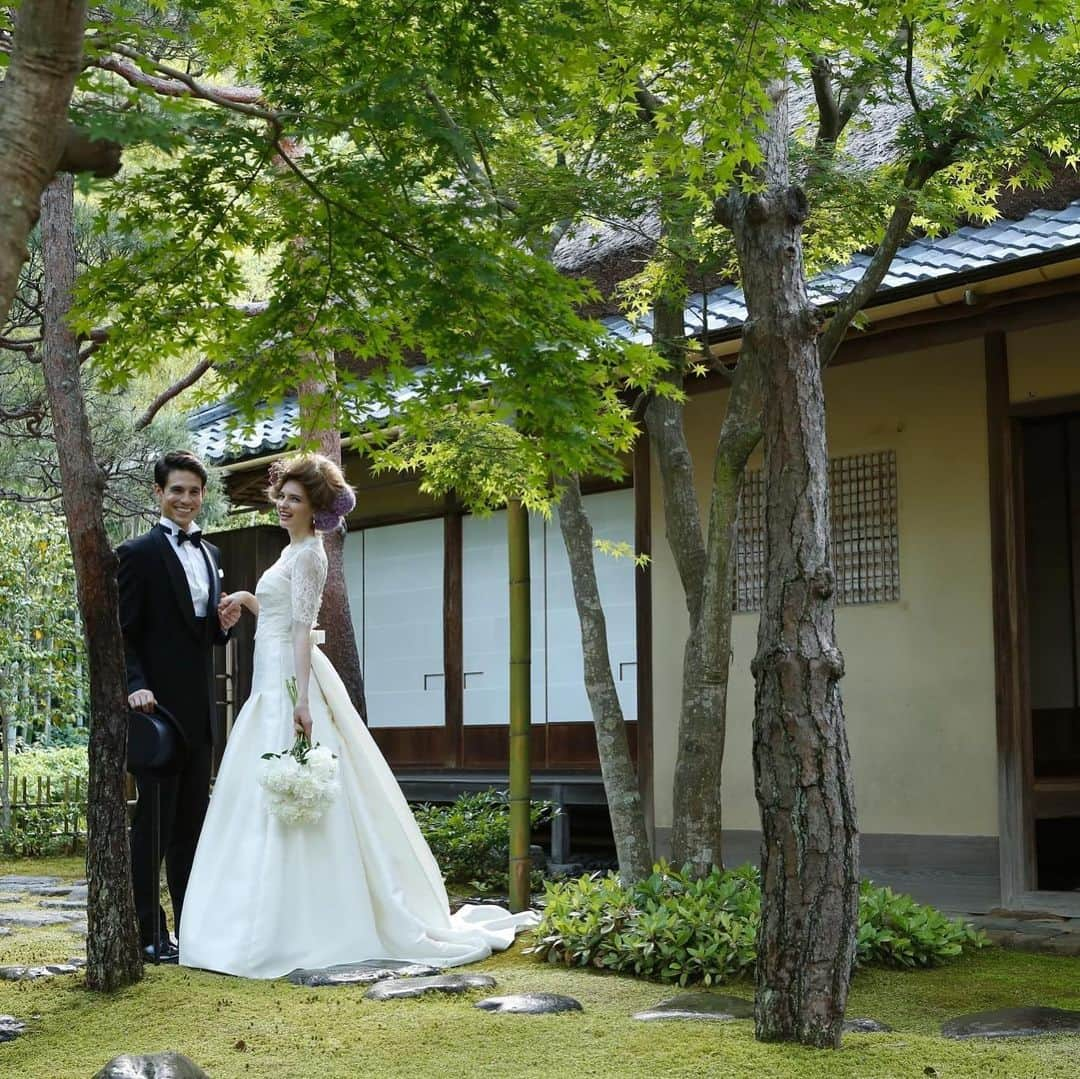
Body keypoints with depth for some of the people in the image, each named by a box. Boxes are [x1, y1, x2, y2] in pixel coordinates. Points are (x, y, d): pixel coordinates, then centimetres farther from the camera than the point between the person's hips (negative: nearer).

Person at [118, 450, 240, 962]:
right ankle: (148, 933, 4)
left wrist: (223, 623, 1)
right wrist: (135, 685, -23)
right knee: (154, 820, -2)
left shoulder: (208, 552, 16)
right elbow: (123, 632, -10)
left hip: (199, 707, 7)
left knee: (192, 820, 12)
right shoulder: (139, 553, -6)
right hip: (159, 704, -7)